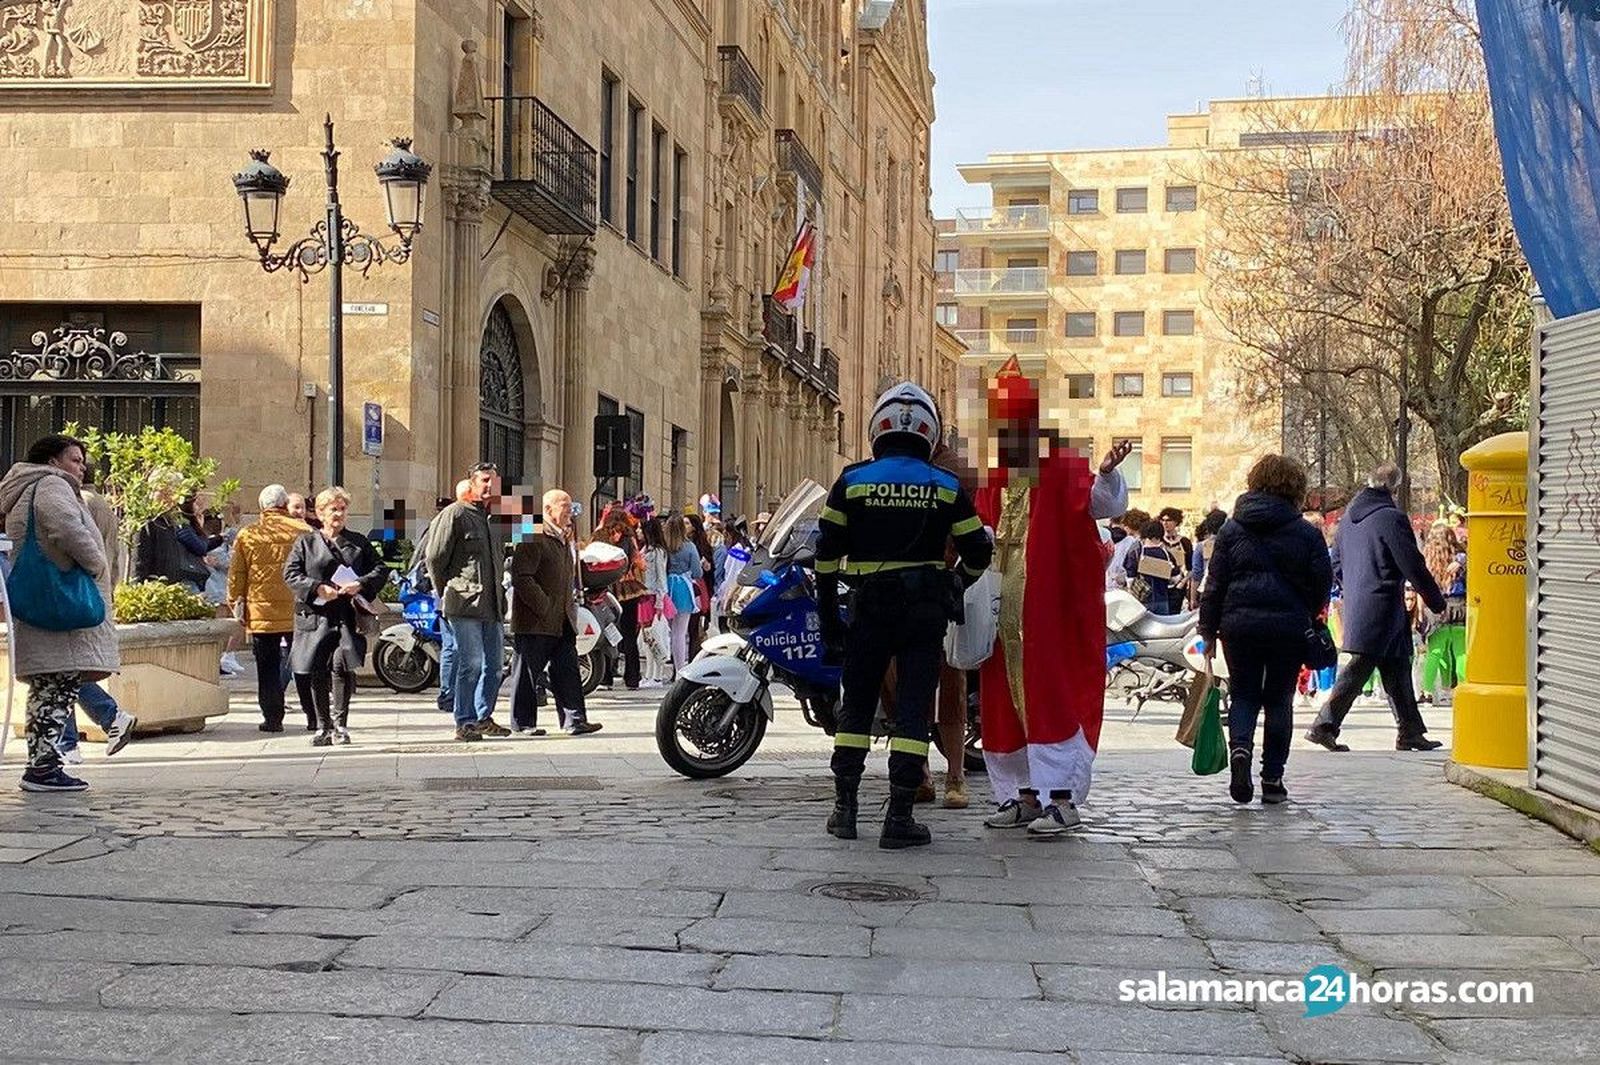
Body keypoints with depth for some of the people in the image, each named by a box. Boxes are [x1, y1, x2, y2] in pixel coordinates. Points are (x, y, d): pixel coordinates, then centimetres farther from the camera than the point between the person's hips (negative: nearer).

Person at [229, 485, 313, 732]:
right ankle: (314, 717, 8)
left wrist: (236, 605, 13)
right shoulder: (302, 531, -3)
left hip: (260, 613, 0)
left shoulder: (246, 535, -1)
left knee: (268, 669, 7)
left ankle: (272, 718, 5)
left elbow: (236, 577, 3)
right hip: (297, 613, 0)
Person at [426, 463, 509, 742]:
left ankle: (484, 717, 21)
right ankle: (465, 722, -2)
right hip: (465, 604, -7)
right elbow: (435, 557, -6)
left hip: (492, 604, 8)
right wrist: (444, 592, -1)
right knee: (471, 664, -9)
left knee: (493, 665, 9)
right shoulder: (455, 514, -5)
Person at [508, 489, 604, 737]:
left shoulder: (565, 539, 19)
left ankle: (574, 719, 3)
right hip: (535, 621, -8)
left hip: (562, 622, 8)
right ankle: (523, 722, 8)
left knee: (567, 670, 3)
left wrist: (571, 602, 15)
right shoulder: (532, 538, -11)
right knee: (527, 672, 1)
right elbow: (521, 577, -19)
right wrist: (544, 608, -20)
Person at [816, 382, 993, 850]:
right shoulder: (947, 487, 0)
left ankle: (844, 806, 14)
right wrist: (959, 585, 23)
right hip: (926, 608, -1)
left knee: (857, 703, 13)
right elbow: (977, 552, 3)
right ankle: (899, 817, -2)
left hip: (870, 605, 1)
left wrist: (827, 613, 9)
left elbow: (827, 552, 1)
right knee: (914, 707, 1)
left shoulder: (852, 481, 0)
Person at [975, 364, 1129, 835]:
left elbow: (1106, 504, -22)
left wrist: (1106, 475, -41)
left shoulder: (1064, 467, -6)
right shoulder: (994, 478, 14)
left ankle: (1062, 798, -3)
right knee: (1007, 702, 10)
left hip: (1054, 610, -7)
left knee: (1052, 698, -7)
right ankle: (1024, 794, 19)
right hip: (1002, 612, 7)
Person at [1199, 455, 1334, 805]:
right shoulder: (1306, 534, 0)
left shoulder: (1231, 531, 5)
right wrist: (1307, 616, 20)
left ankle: (1240, 747, -16)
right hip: (1288, 628, -1)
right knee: (1279, 699, 10)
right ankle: (1272, 779, 11)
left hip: (1240, 624, 1)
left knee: (1243, 694, 13)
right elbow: (1323, 583, 1)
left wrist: (1209, 631, 9)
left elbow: (1215, 583, 4)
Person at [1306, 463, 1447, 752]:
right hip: (1381, 607, -8)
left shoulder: (1349, 515, 9)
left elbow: (1336, 564, 15)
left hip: (1355, 606, 8)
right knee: (1358, 669, -6)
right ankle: (1324, 726, -8)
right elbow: (1413, 566, -12)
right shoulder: (1391, 518, -15)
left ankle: (1410, 731, 21)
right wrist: (1437, 602, -1)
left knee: (1397, 668, 15)